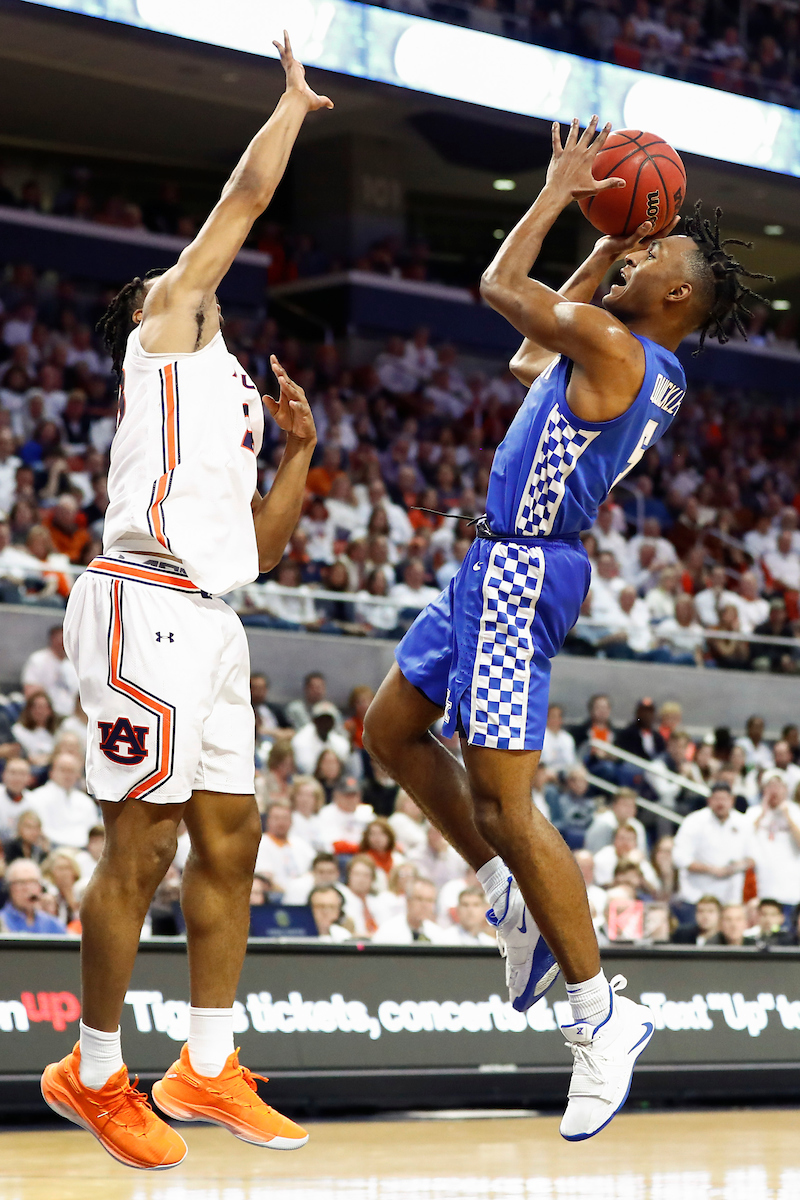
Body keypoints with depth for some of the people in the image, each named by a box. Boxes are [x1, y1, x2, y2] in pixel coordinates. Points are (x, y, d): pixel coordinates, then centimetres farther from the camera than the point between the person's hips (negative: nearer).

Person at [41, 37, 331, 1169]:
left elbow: (259, 545, 28)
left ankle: (205, 1070, 17)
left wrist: (297, 453, 18)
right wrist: (294, 100, 16)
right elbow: (249, 192, 2)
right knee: (141, 847, -7)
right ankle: (93, 1075, 2)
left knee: (229, 840, 9)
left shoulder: (225, 390, 29)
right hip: (148, 603, -9)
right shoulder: (166, 315, 7)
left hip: (210, 621, 9)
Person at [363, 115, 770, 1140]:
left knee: (501, 800, -12)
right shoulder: (652, 375, 13)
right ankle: (512, 903, 24)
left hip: (519, 573, -10)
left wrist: (558, 193, 9)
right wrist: (610, 238, 25)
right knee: (391, 730, 21)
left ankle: (600, 1014, -6)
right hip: (498, 565, 10)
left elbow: (500, 285, -4)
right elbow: (528, 355, 28)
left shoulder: (611, 344, -16)